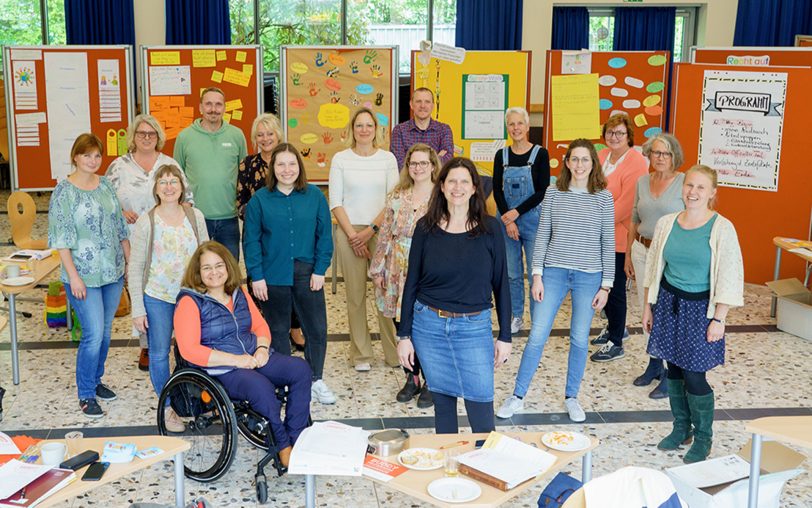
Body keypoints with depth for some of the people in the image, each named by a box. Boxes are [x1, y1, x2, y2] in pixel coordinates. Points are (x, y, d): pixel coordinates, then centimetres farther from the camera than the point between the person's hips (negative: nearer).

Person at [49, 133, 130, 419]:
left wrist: (130, 261, 12)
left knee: (105, 331, 14)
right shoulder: (64, 191, -10)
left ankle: (96, 380, 32)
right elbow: (61, 238, -12)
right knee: (93, 335, -6)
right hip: (84, 276, -6)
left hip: (113, 272, 6)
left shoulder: (106, 185, 7)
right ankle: (86, 395, 9)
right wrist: (73, 276, -16)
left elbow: (120, 227, 13)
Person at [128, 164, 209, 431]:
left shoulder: (195, 216, -1)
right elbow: (135, 267, -5)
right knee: (159, 354, 5)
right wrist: (138, 309, -8)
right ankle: (167, 406, 22)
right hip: (157, 298, -2)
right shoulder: (146, 221, -8)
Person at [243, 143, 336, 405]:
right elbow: (251, 241, -1)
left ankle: (316, 380, 22)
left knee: (317, 328, 3)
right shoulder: (260, 199, -1)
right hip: (273, 276, -1)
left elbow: (324, 236, 2)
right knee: (278, 331, 11)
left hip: (307, 274, 1)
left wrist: (320, 270, -5)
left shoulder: (315, 196, 1)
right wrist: (256, 276, -7)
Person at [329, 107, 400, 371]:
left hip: (381, 231, 0)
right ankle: (361, 354, 12)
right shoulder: (340, 159, 4)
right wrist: (352, 234, -7)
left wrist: (371, 230, -8)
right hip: (349, 232, 0)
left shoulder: (387, 158, 5)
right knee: (355, 294, 2)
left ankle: (394, 352, 7)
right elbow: (335, 202, 1)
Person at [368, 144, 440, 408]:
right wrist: (378, 269, 9)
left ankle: (431, 383, 18)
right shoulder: (396, 198, 8)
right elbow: (385, 235, 11)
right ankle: (412, 378, 28)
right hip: (399, 274, 4)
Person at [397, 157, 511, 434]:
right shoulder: (426, 227, 0)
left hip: (474, 328, -1)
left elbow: (500, 283, 2)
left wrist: (505, 336, 1)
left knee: (481, 405, -3)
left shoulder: (490, 228, -2)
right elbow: (411, 283, 4)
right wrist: (404, 335, 2)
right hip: (428, 325, 1)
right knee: (442, 400, 10)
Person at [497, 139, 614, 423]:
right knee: (537, 336, 0)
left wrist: (606, 285, -1)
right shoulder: (553, 194, 1)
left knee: (580, 339, 8)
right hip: (554, 272, 0)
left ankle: (571, 397, 25)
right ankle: (517, 397, 12)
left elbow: (608, 243, 1)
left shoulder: (603, 197, -1)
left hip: (589, 276, 0)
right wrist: (537, 276, -3)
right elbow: (542, 236, 3)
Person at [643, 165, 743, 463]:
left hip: (699, 307, -4)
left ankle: (703, 438, 17)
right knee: (674, 370, 12)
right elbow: (654, 267, 11)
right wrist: (648, 305, 12)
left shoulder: (722, 229, -12)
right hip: (668, 302, 4)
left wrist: (718, 319, -11)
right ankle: (680, 428, 30)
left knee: (694, 376, -3)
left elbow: (729, 278, -10)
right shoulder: (667, 224, 1)